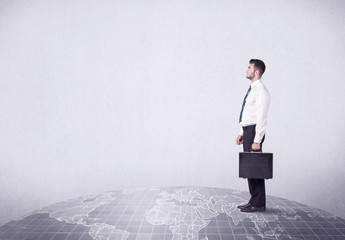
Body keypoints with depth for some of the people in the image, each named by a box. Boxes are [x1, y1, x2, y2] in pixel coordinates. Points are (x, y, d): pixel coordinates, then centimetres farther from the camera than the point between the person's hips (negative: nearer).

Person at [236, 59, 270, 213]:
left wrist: (257, 141, -23)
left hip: (254, 131, -10)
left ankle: (259, 204, 5)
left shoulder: (261, 91, -14)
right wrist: (241, 133, 20)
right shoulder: (252, 89, 17)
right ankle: (254, 201, 21)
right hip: (247, 130, 10)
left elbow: (261, 117, -20)